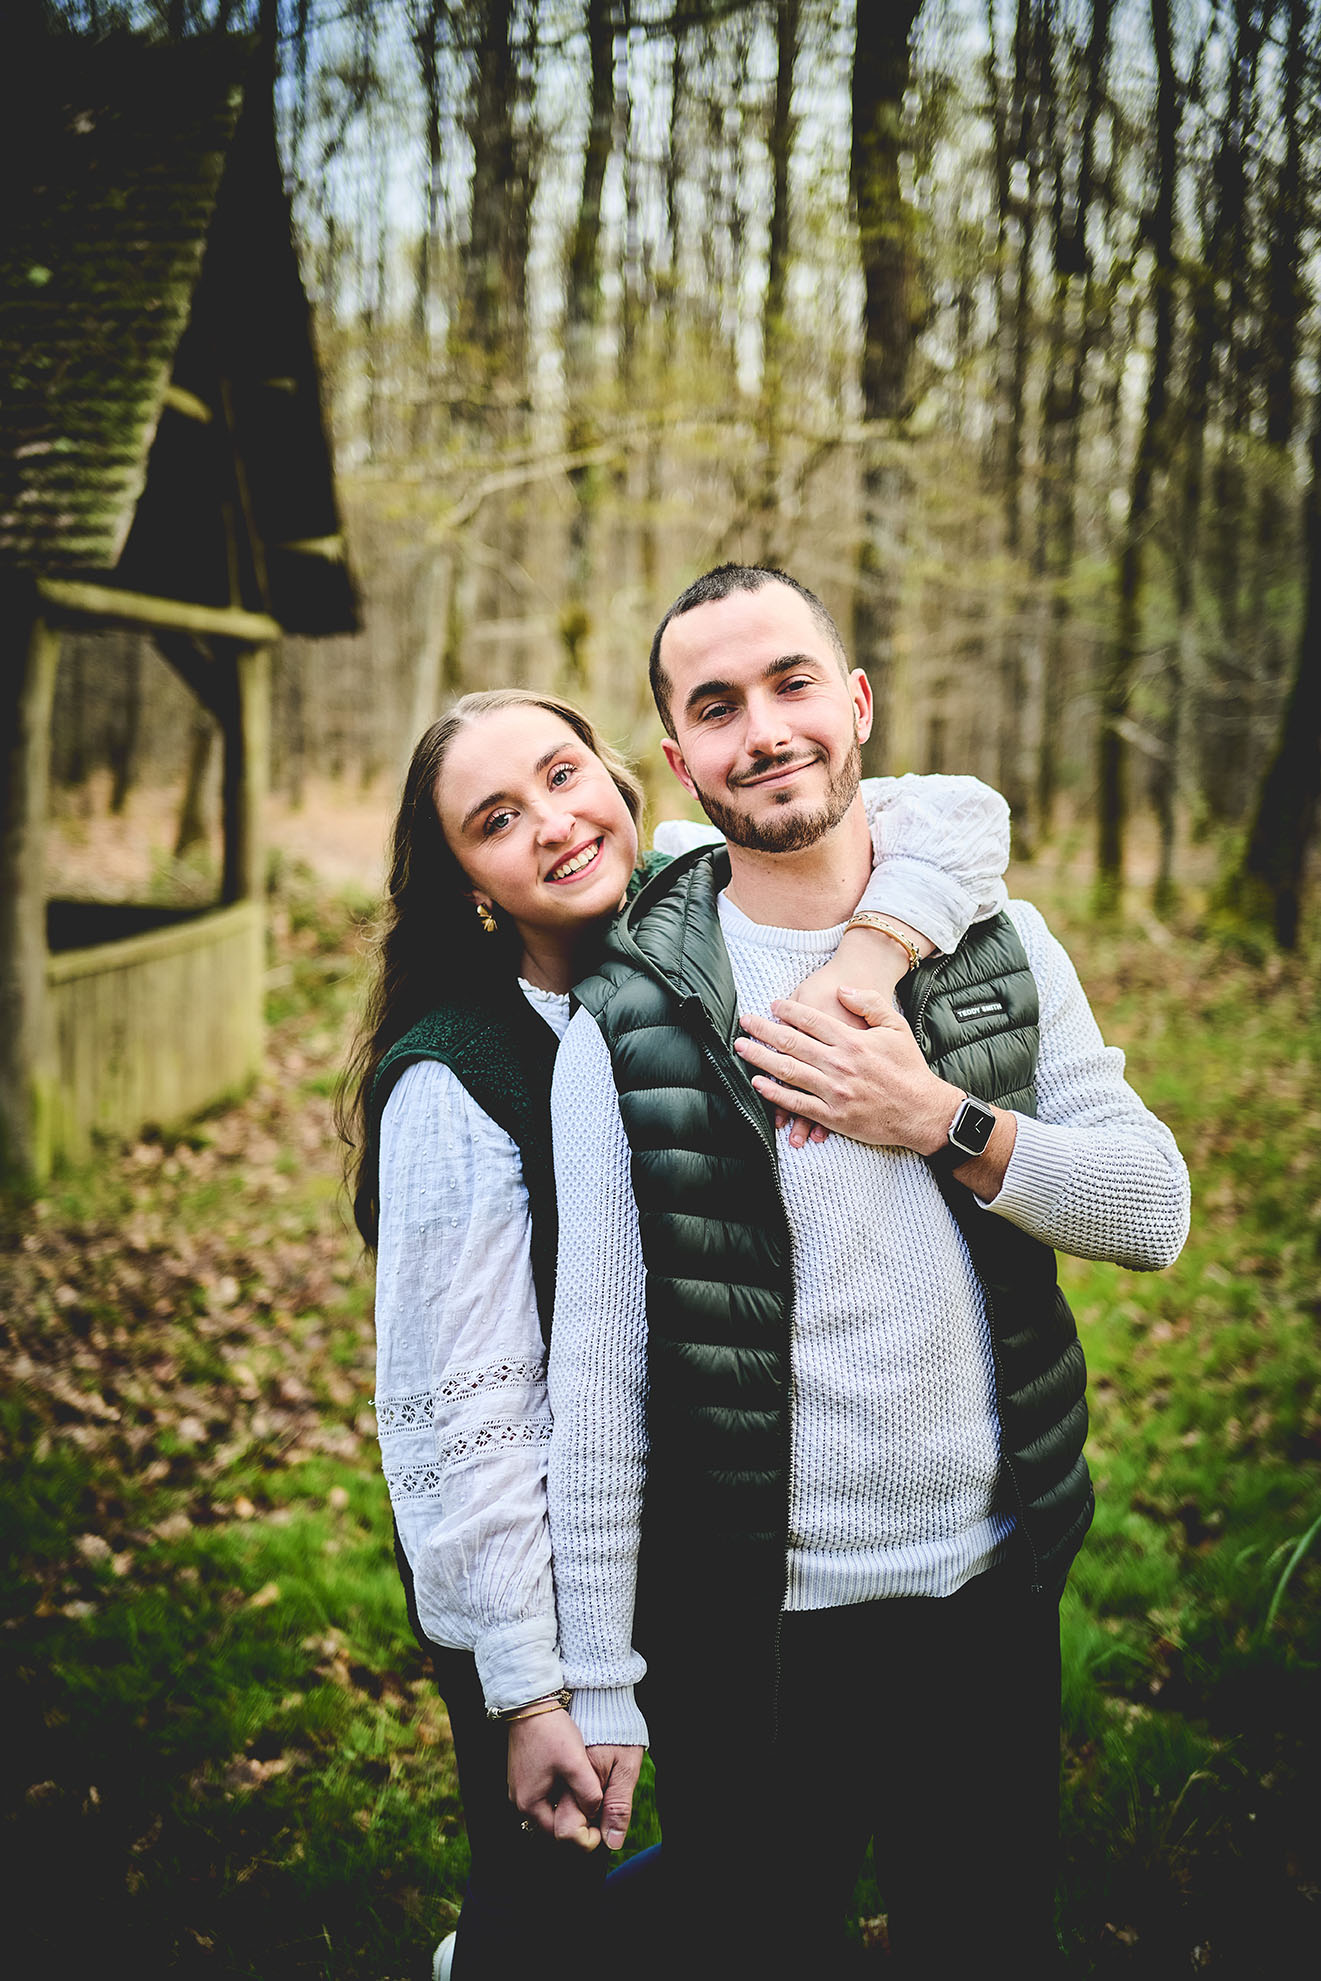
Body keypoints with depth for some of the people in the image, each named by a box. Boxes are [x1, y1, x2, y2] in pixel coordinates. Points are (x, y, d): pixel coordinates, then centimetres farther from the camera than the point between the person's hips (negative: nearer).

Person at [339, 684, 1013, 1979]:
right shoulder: (454, 1082, -24)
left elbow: (953, 816, -15)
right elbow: (454, 1414, -23)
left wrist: (861, 959, -35)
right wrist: (527, 1692, -22)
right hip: (550, 1572, -6)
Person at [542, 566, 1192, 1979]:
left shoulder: (998, 945, 0)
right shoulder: (632, 1022, -10)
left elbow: (1154, 1212, -3)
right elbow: (595, 1372, -10)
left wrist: (942, 1122, -19)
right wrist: (595, 1684, -8)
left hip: (995, 1595, 3)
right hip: (748, 1634, -3)